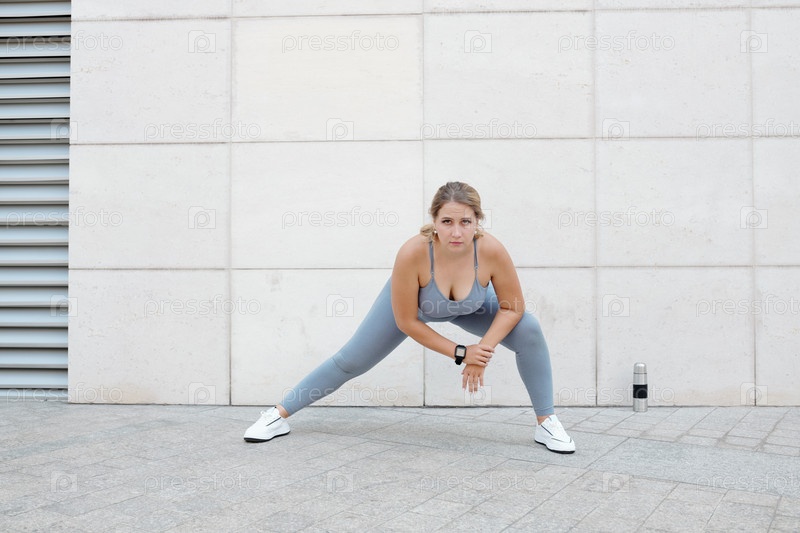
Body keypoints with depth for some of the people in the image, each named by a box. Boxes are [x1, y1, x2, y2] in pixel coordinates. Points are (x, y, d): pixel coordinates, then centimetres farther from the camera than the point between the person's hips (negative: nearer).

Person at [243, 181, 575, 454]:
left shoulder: (491, 251, -38)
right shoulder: (413, 253, -42)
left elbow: (512, 308, -20)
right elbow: (406, 322, -29)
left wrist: (483, 348, -31)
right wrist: (460, 353, -28)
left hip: (472, 306, 2)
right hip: (412, 303, -1)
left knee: (529, 331, -18)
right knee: (350, 362, 2)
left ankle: (547, 423, -1)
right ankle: (278, 416, 19)